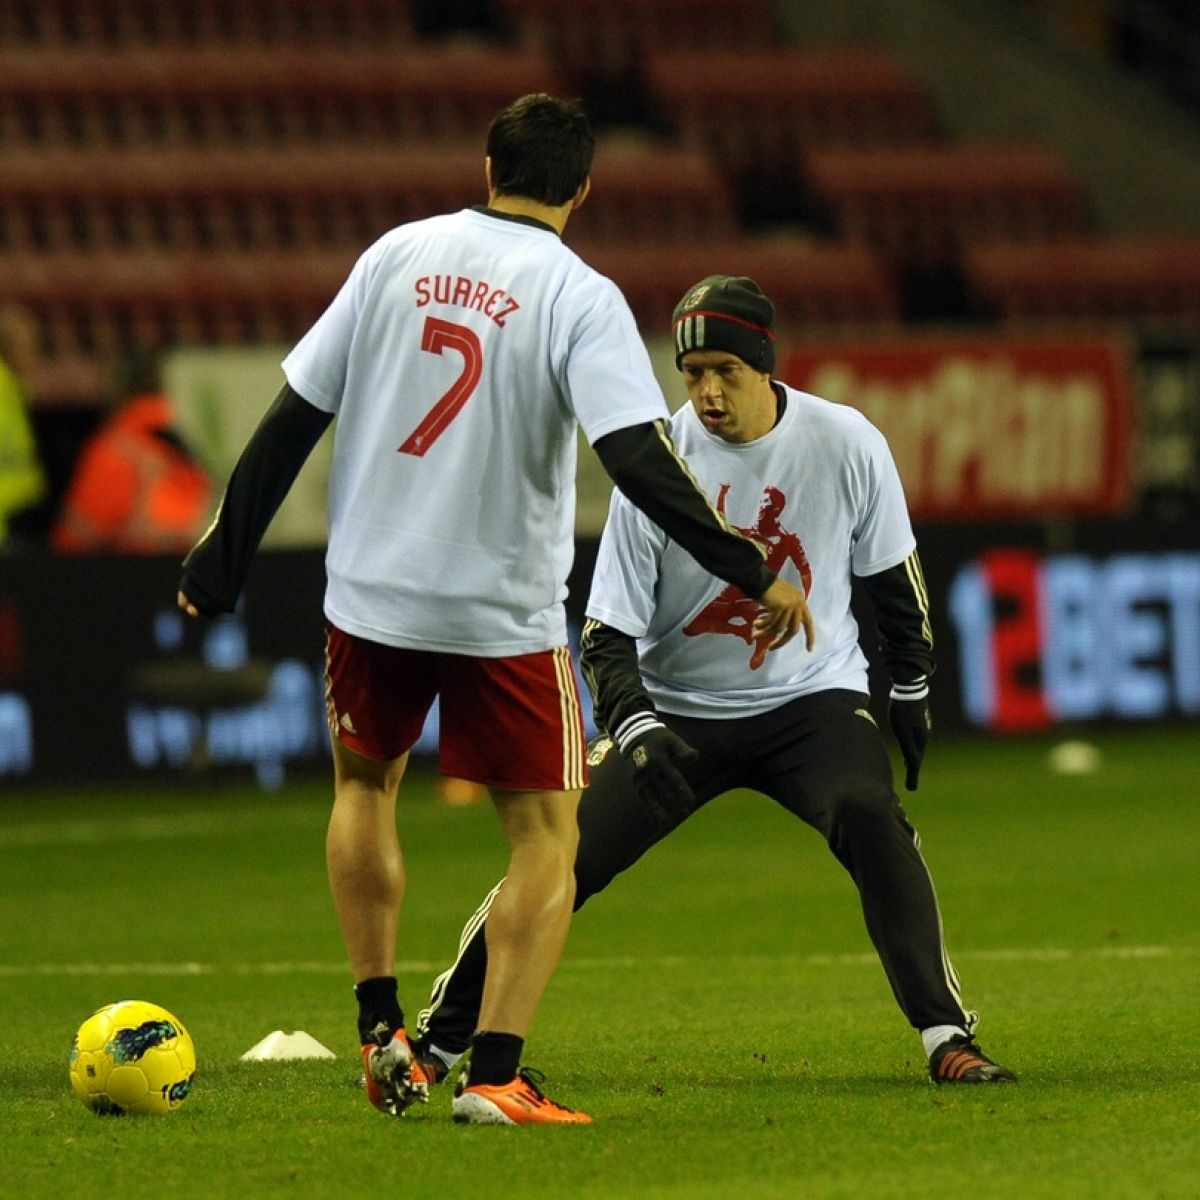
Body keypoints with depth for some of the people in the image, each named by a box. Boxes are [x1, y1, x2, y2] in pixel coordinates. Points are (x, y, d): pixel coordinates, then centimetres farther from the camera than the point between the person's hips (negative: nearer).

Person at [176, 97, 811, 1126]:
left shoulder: (399, 255, 2)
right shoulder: (579, 298, -10)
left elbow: (294, 415, 4)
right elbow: (640, 461, -21)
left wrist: (222, 560, 12)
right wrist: (752, 572, -18)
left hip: (371, 590, 4)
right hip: (504, 610, -4)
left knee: (365, 782, 28)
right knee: (546, 838, 6)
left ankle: (381, 1031, 22)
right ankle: (497, 1073, -8)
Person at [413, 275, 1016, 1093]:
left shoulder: (847, 444, -11)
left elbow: (892, 575, 7)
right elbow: (609, 634, -14)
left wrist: (912, 692, 12)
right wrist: (637, 734, -30)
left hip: (811, 701, 0)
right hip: (676, 713, 0)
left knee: (871, 818, -29)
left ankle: (948, 1039, -24)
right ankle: (437, 1044, 7)